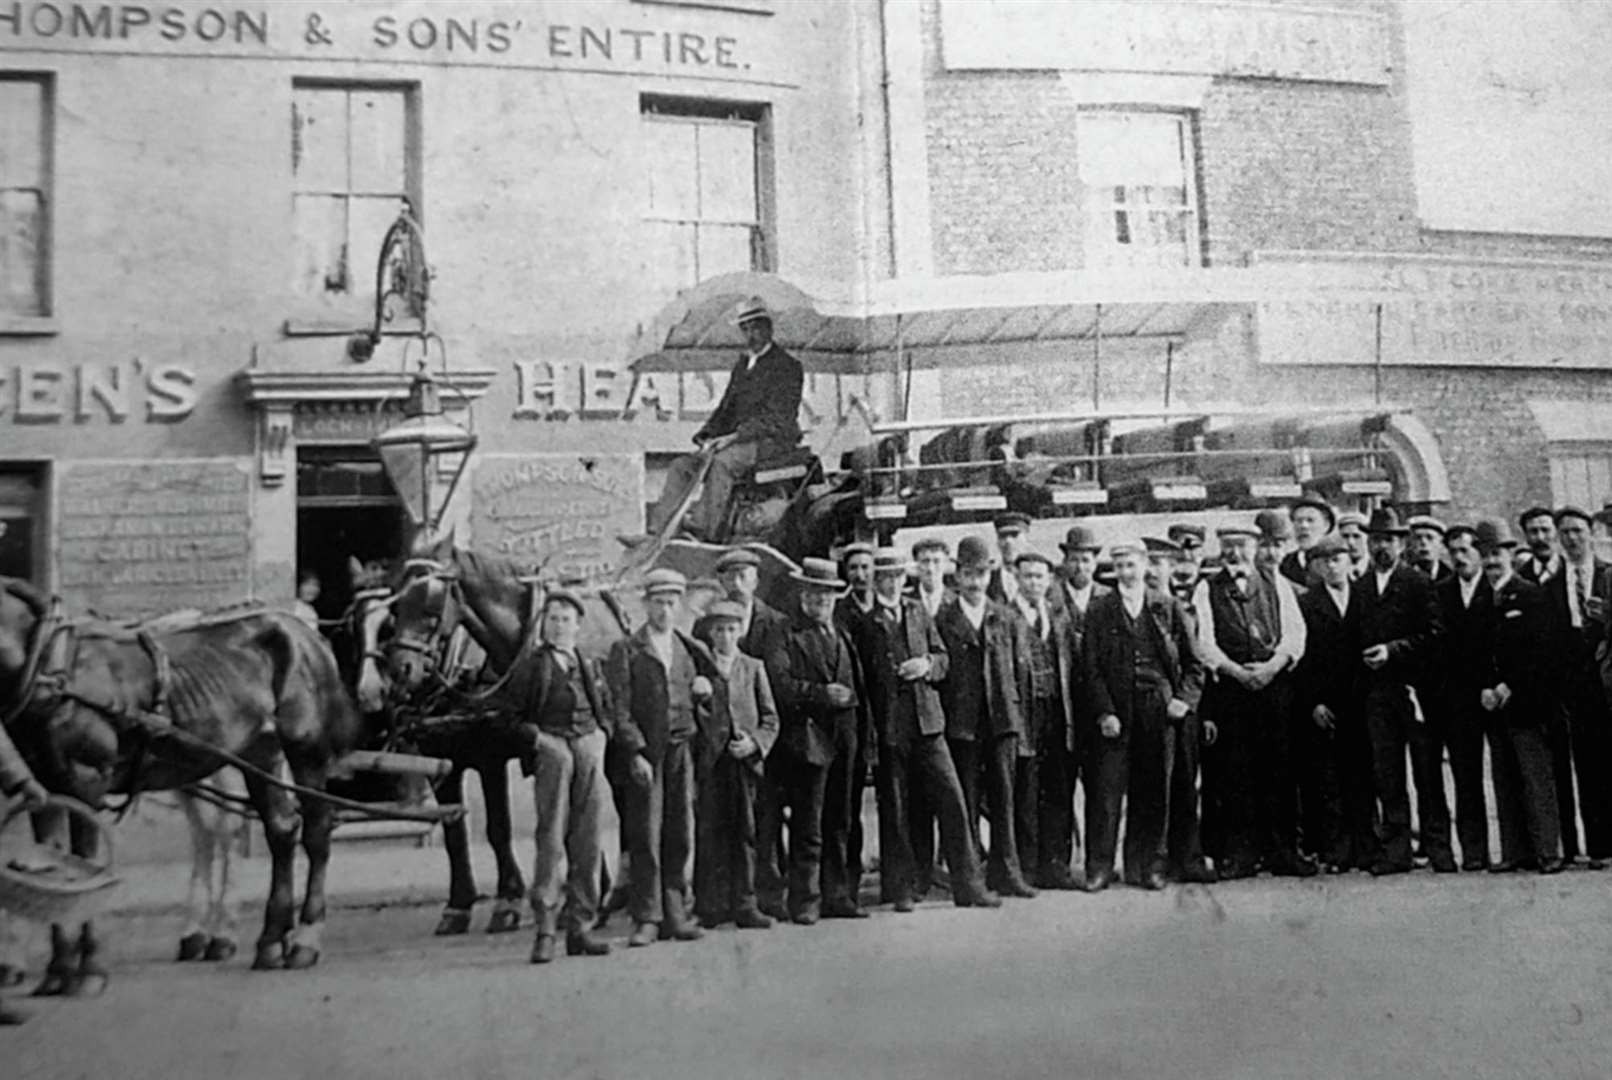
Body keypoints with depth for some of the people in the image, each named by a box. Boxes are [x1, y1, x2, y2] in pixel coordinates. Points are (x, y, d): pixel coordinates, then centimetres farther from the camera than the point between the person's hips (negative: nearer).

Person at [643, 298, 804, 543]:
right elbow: (726, 408, 20)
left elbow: (775, 417, -15)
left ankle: (704, 534, -40)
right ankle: (658, 534, -20)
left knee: (722, 461, -36)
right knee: (682, 466, -11)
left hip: (774, 440, -7)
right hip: (737, 440, 8)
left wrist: (734, 436, -24)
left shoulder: (788, 367, -4)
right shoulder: (742, 364, 21)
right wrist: (706, 436, 0)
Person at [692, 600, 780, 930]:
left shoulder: (754, 667, 13)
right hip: (710, 762, -2)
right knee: (709, 832, -1)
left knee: (745, 832, 2)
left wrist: (754, 742, -5)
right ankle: (709, 906, 8)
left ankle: (744, 904, 8)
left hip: (746, 760, 2)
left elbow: (771, 718, 9)